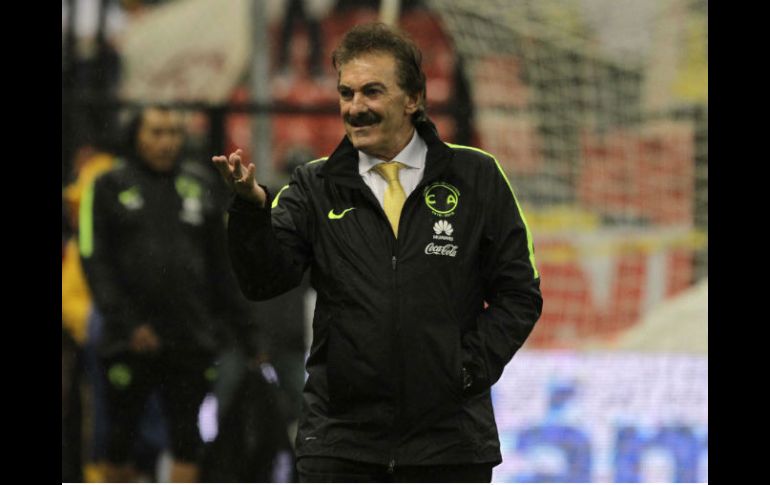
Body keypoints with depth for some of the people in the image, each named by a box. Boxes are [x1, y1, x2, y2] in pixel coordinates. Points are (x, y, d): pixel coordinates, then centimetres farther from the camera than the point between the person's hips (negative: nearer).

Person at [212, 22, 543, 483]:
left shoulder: (475, 178, 4)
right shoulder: (315, 189, 6)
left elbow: (518, 294, 5)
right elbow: (265, 280, -7)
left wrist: (470, 368, -6)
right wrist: (250, 206, -23)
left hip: (451, 444, 0)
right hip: (341, 441, 0)